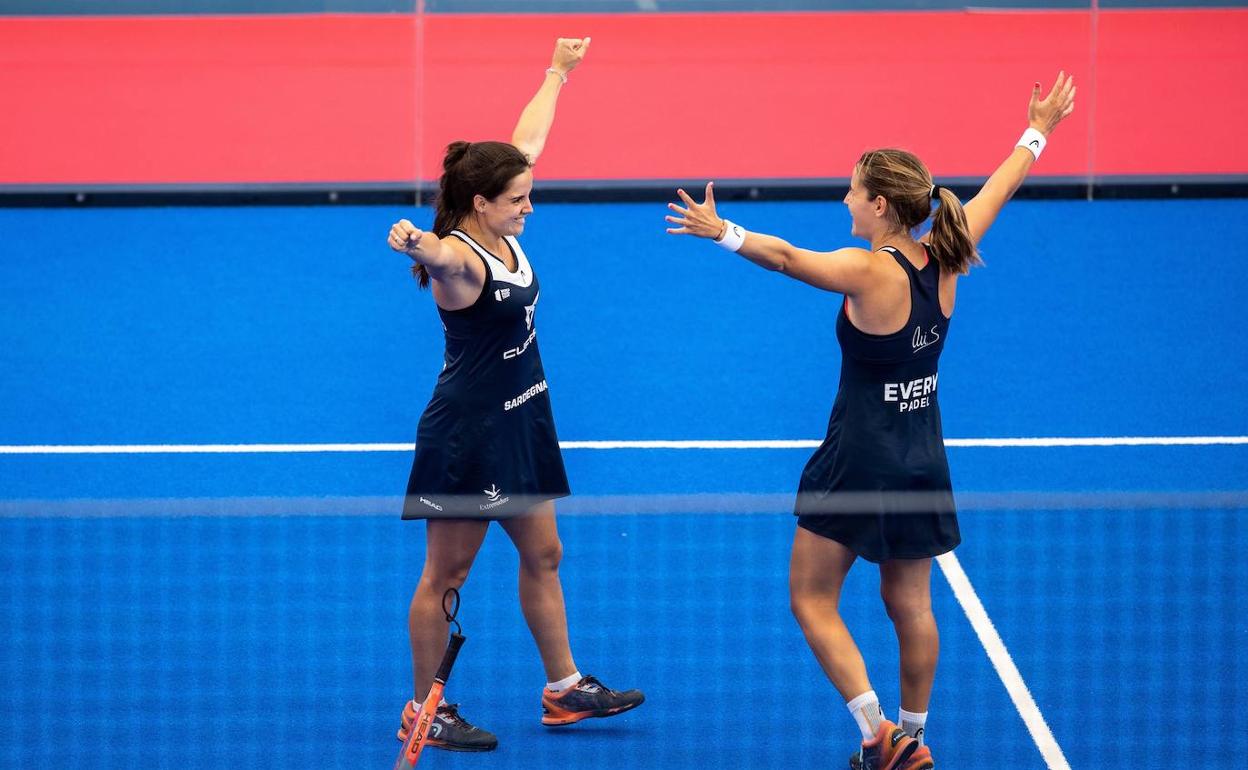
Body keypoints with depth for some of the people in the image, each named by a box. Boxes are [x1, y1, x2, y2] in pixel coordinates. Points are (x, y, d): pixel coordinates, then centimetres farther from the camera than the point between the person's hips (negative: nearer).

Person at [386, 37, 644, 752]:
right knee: (446, 572, 1)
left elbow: (528, 139, 17)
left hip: (521, 421, 9)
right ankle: (425, 711, 10)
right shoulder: (458, 257, -23)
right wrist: (416, 243, -74)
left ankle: (565, 688, 27)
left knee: (543, 554, 16)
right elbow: (438, 257, -50)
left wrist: (560, 72, 29)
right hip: (467, 432, -9)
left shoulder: (504, 232, 2)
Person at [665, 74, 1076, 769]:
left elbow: (786, 257, -34)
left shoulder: (872, 273, -22)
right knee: (910, 605, 16)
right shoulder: (943, 263, -3)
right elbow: (996, 193, 12)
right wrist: (1037, 135, 25)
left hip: (859, 464, -7)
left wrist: (724, 233, -40)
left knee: (813, 601, 4)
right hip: (922, 461, 7)